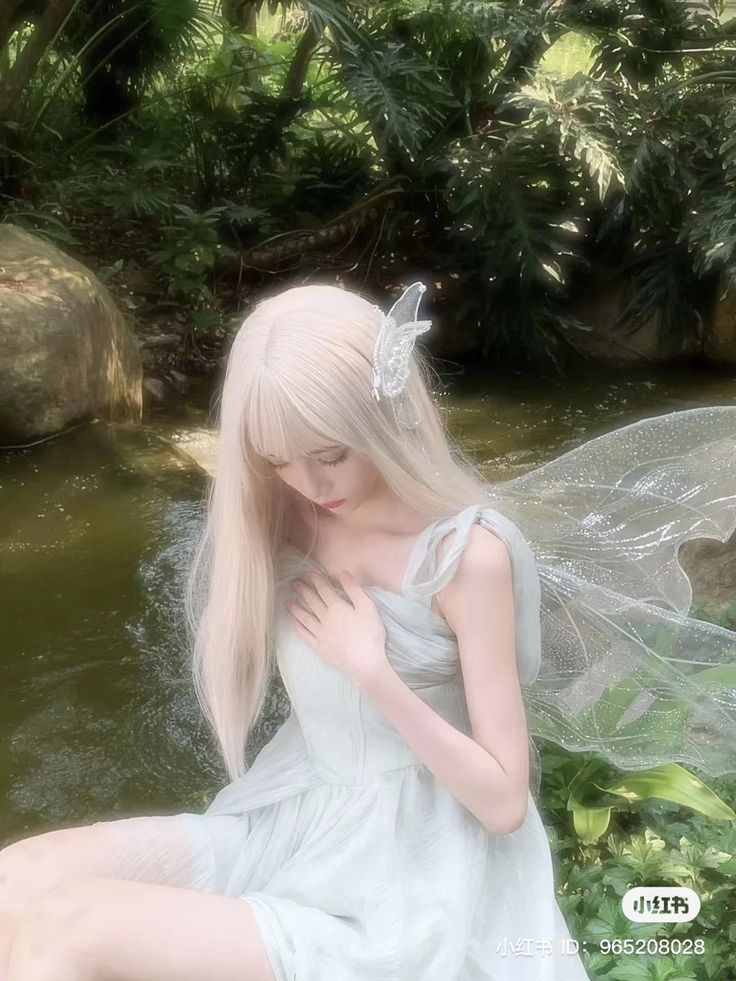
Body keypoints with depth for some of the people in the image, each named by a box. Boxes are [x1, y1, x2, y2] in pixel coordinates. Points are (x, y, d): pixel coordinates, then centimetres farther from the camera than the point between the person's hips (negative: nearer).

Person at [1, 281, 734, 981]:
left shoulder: (467, 554, -19)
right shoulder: (289, 521, -2)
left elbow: (505, 802, -15)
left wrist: (373, 670, -22)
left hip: (399, 880, -6)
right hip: (289, 822, 6)